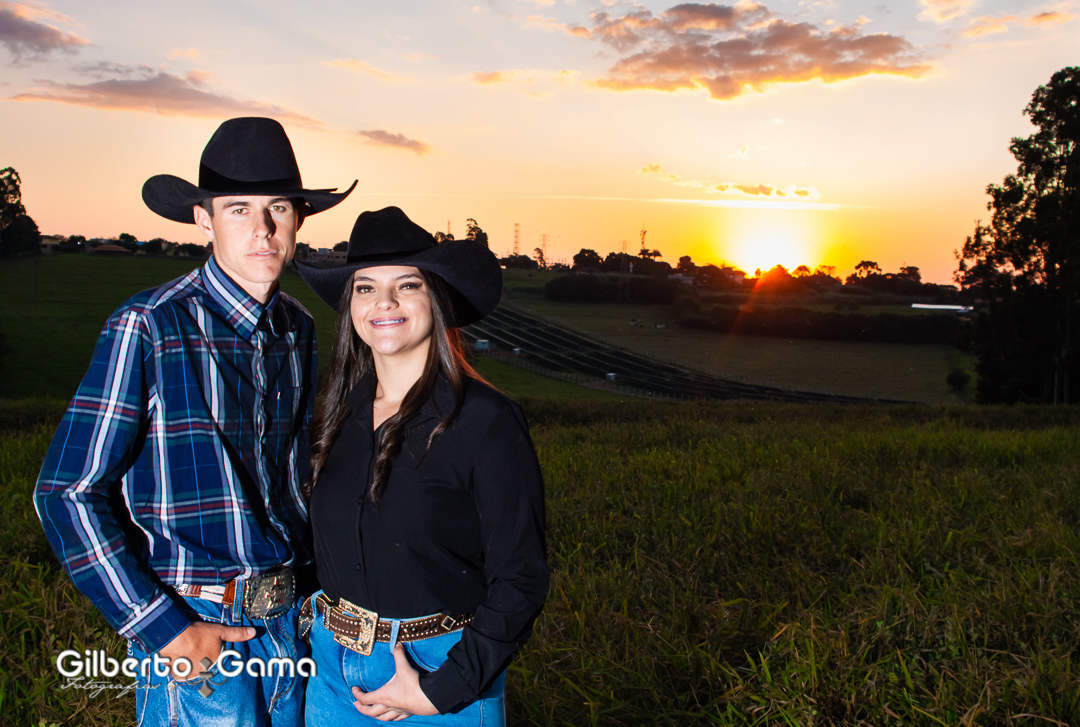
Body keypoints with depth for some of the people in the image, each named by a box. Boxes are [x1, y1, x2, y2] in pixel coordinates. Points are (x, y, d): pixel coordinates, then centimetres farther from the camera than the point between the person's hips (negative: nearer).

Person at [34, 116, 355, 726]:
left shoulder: (300, 330, 3)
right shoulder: (149, 327, -14)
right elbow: (68, 492, -12)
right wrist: (161, 628, -15)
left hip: (292, 620, 5)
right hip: (195, 626, -5)